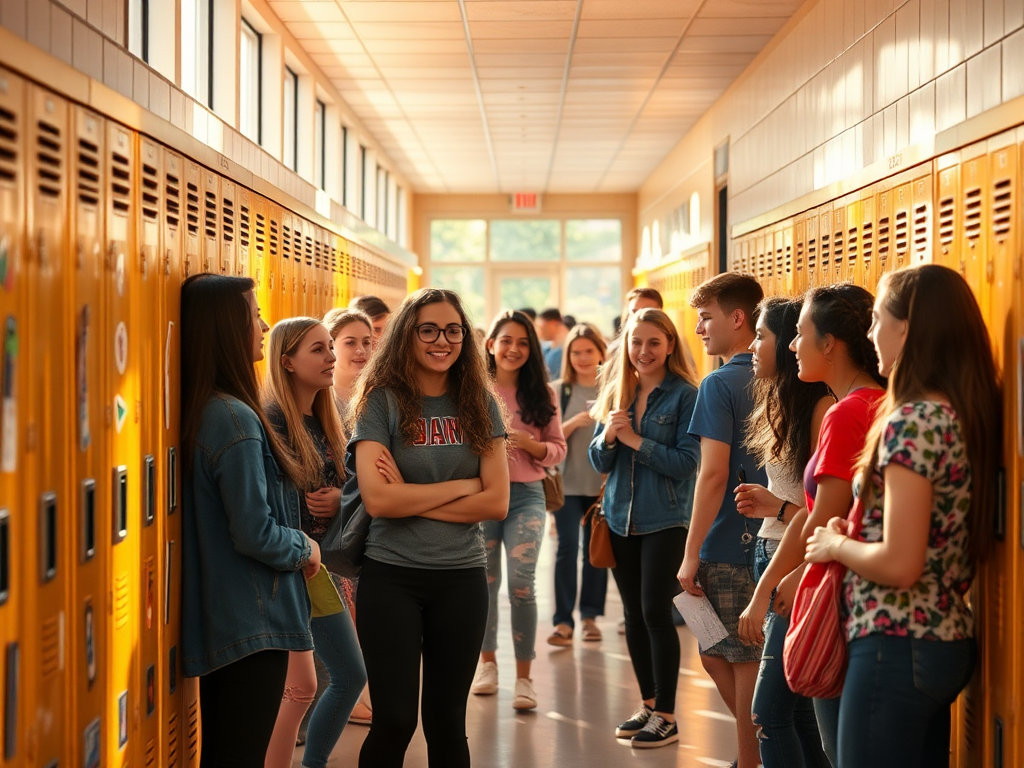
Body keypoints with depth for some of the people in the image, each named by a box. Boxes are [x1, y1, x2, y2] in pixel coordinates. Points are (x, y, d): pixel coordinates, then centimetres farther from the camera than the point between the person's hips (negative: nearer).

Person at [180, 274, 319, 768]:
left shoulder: (201, 412, 7)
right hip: (253, 624, -9)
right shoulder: (236, 420, -19)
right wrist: (306, 548, -3)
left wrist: (299, 544, 10)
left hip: (215, 619, 9)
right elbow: (255, 534, -20)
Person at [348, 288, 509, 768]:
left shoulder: (478, 403, 5)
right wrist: (461, 485, -9)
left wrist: (412, 499, -12)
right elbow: (378, 500, -17)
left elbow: (497, 502, -4)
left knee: (447, 720, 12)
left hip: (462, 578, 3)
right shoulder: (381, 400, -5)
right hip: (391, 575, -3)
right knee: (395, 721, -2)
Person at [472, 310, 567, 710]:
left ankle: (524, 677, -3)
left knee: (521, 582, -11)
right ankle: (487, 661, 30)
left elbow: (558, 449, 5)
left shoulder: (541, 394, 4)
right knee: (484, 581, 10)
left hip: (526, 495, -1)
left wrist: (529, 444, -14)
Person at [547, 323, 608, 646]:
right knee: (567, 548, -6)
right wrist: (575, 421, -18)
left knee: (596, 548, 7)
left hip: (604, 482, 1)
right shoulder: (557, 391, 3)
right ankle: (563, 620, -3)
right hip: (568, 483, -1)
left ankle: (590, 615, 18)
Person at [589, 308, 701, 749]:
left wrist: (635, 440, -18)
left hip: (665, 521, -6)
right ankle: (648, 704, 24)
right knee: (633, 614, 11)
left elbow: (685, 462, -14)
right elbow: (599, 462, 8)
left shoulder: (684, 395, -8)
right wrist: (608, 435, -13)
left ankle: (666, 716, 3)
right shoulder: (615, 394, 8)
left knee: (656, 612, -7)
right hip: (621, 518, 6)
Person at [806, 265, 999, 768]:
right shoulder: (968, 415, 8)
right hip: (949, 639, 9)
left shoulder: (912, 421, -19)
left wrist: (835, 543, -6)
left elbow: (899, 565, -23)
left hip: (896, 646, -9)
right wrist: (853, 536, 12)